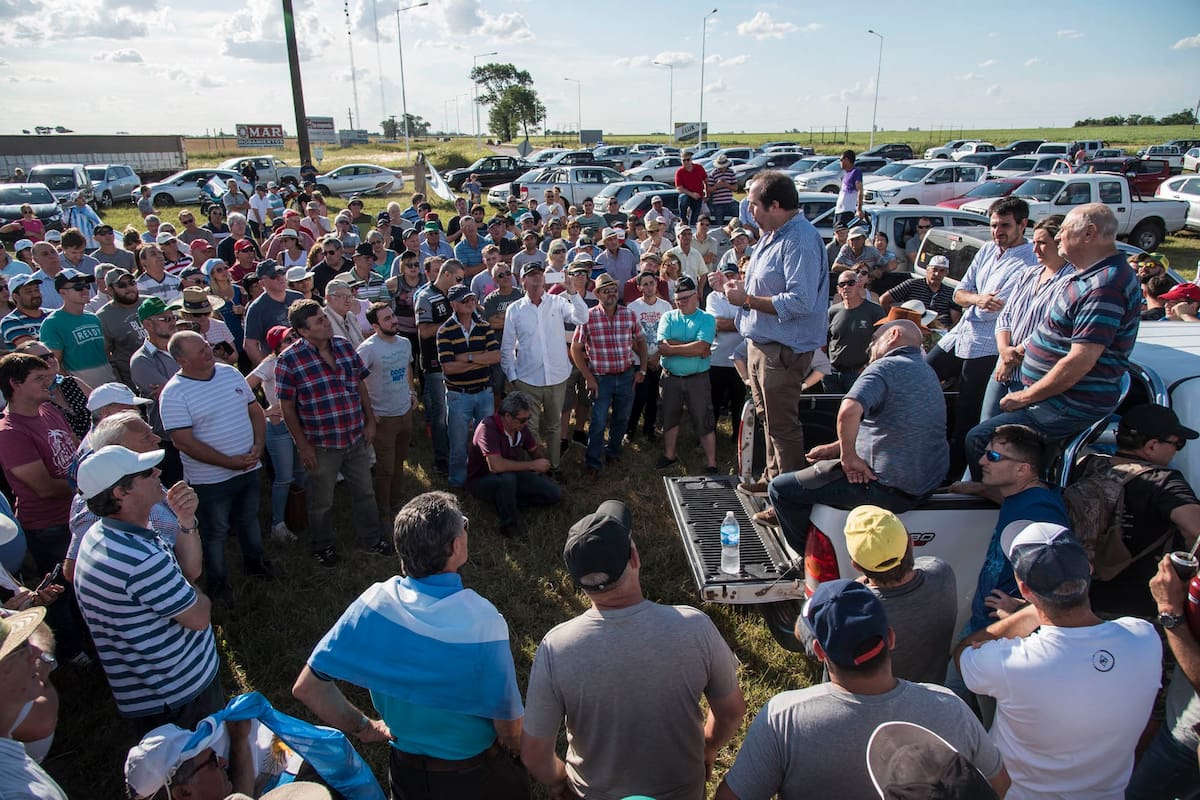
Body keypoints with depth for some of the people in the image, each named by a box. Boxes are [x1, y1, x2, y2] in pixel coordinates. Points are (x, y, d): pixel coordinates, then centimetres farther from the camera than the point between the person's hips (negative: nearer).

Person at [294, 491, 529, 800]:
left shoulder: (374, 602, -16)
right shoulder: (483, 621, -27)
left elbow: (306, 687, -8)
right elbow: (509, 730, -19)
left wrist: (364, 727, 4)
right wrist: (518, 750, 3)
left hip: (405, 773, 4)